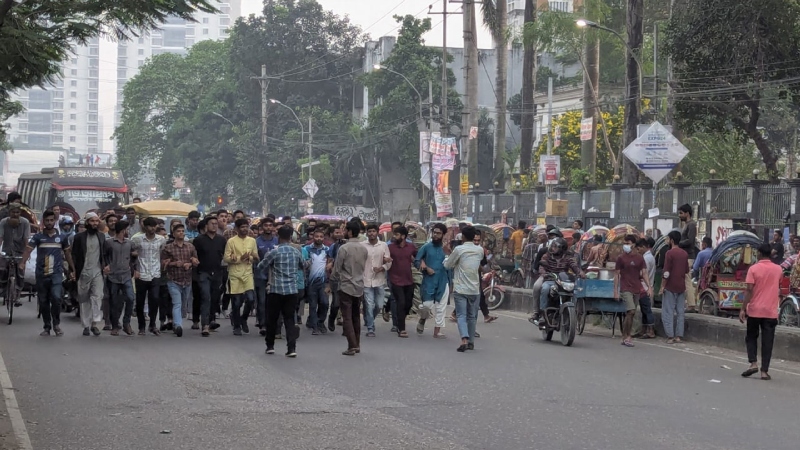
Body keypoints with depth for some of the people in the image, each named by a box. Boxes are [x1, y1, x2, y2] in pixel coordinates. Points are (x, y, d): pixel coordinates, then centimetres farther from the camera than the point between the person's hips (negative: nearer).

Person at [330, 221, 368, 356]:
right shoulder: (364, 249, 3)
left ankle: (352, 346, -7)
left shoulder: (344, 248, -14)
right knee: (356, 316, 15)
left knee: (347, 317, -2)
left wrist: (333, 280, 8)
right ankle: (357, 345, 19)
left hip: (346, 286, -6)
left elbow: (337, 269, -10)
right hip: (359, 286, 6)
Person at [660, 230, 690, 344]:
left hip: (670, 287, -6)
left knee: (668, 312, -2)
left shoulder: (670, 253, -13)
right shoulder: (684, 254, 8)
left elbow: (666, 272, -16)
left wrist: (662, 286, -10)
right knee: (680, 312, 8)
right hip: (681, 287, 6)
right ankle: (678, 336, 7)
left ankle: (670, 336, -6)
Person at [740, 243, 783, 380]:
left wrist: (743, 309, -10)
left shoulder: (754, 269, -8)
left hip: (754, 310, -2)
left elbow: (749, 290, -13)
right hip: (771, 311, 2)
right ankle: (764, 371, -1)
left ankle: (753, 363, -2)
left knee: (751, 338, 15)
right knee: (767, 341, 3)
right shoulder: (778, 269, 2)